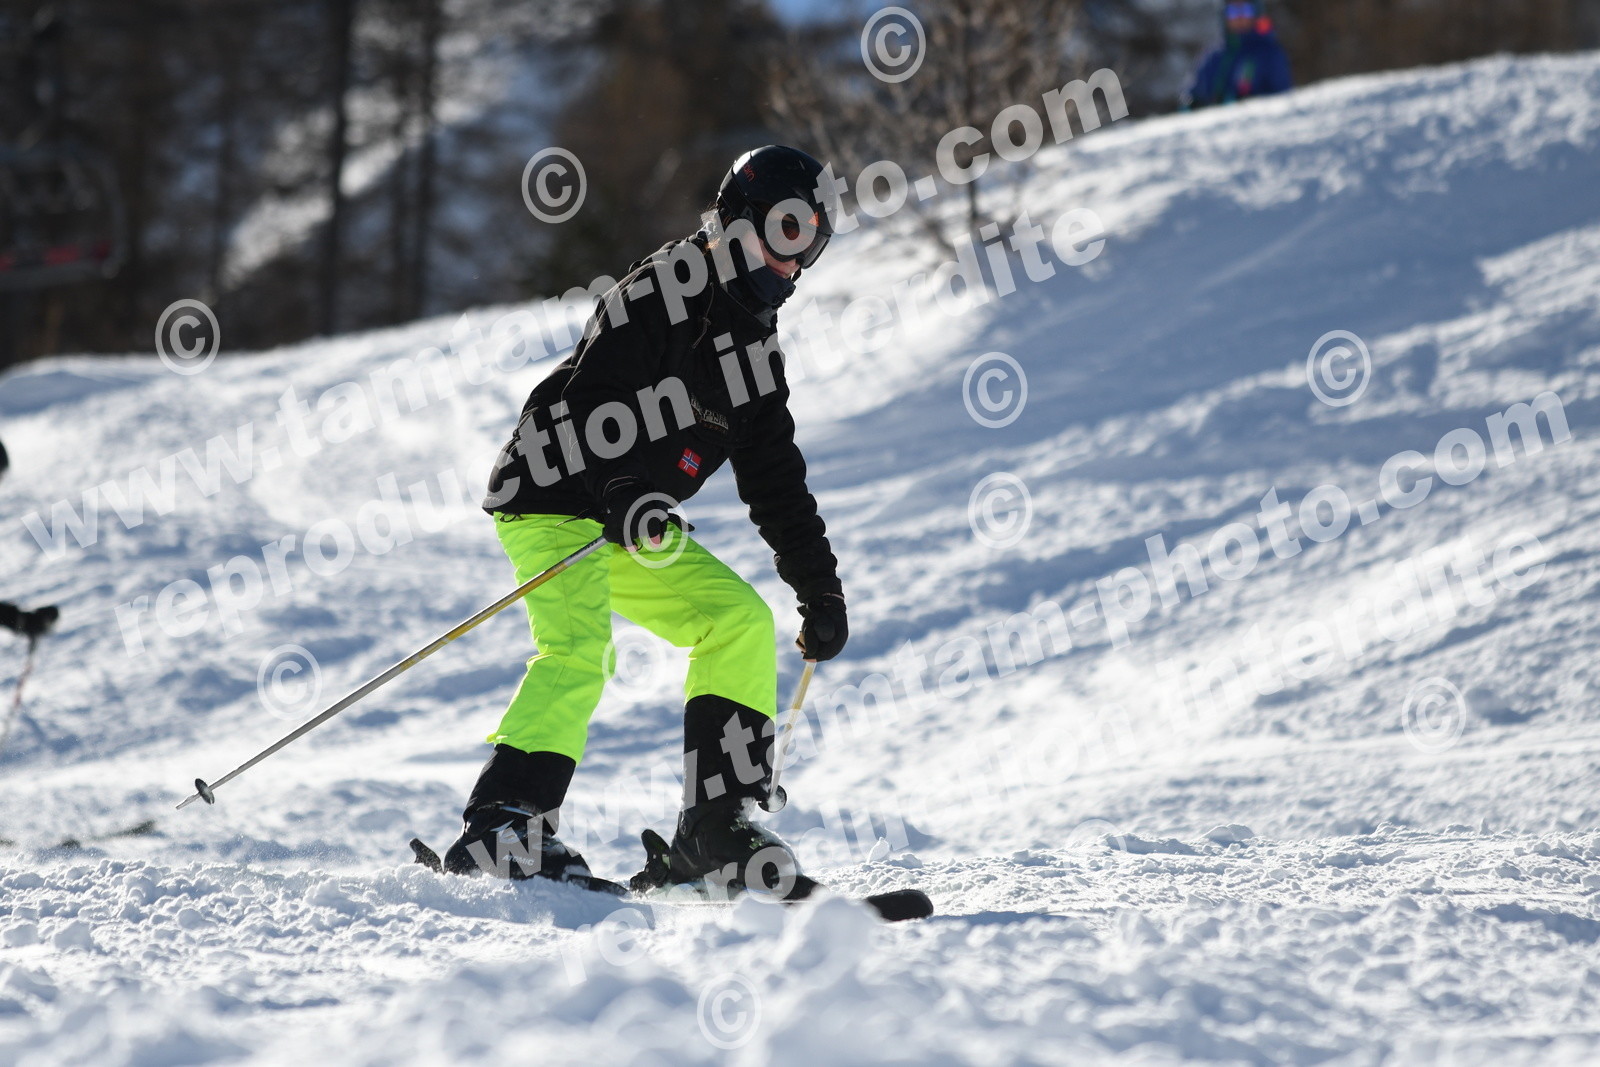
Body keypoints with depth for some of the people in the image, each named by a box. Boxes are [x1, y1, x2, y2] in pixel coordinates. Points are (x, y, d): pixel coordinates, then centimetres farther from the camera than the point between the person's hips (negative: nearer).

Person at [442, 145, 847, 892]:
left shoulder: (754, 346, 14)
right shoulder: (663, 291, -13)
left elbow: (776, 477, 20)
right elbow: (593, 406, -24)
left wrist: (820, 588, 16)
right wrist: (627, 497, -38)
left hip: (630, 524, 9)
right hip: (553, 501, -9)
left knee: (742, 620, -1)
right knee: (578, 650, -27)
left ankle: (715, 826, -4)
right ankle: (502, 825, -31)